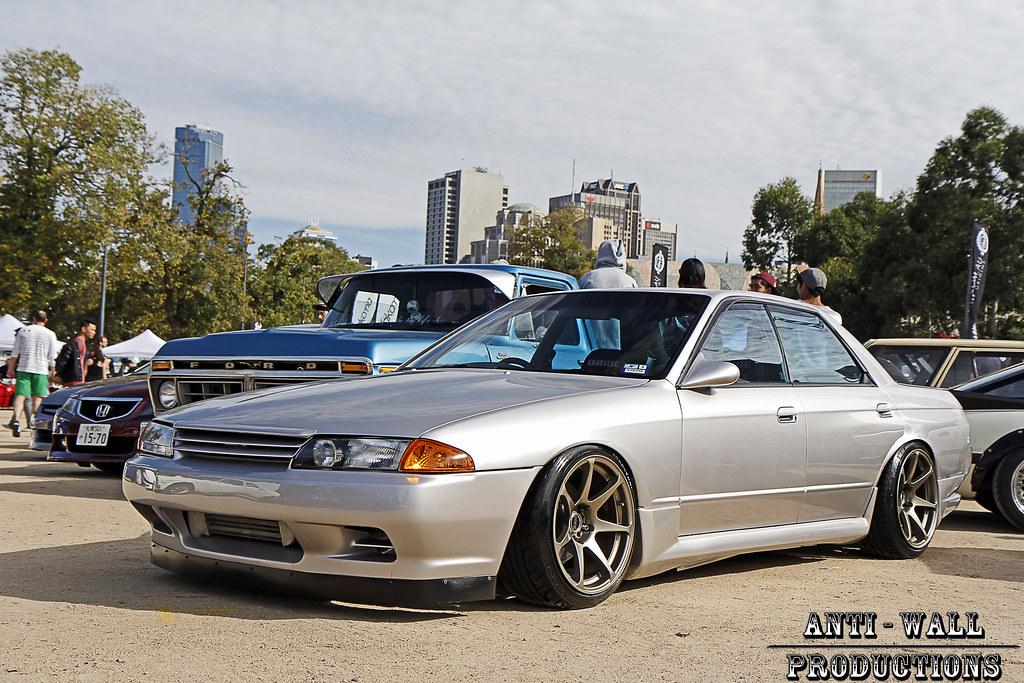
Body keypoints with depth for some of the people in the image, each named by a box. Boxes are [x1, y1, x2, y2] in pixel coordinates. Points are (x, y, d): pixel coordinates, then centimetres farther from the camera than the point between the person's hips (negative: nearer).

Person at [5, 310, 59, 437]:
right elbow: (52, 357, -1)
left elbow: (15, 353, 7)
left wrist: (11, 368, 13)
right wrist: (52, 370, 7)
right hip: (41, 370, -1)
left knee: (20, 396, -2)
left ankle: (16, 419, -20)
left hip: (23, 368, 1)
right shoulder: (50, 334, 2)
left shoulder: (23, 331, 6)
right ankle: (33, 419, 5)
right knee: (38, 397, 10)